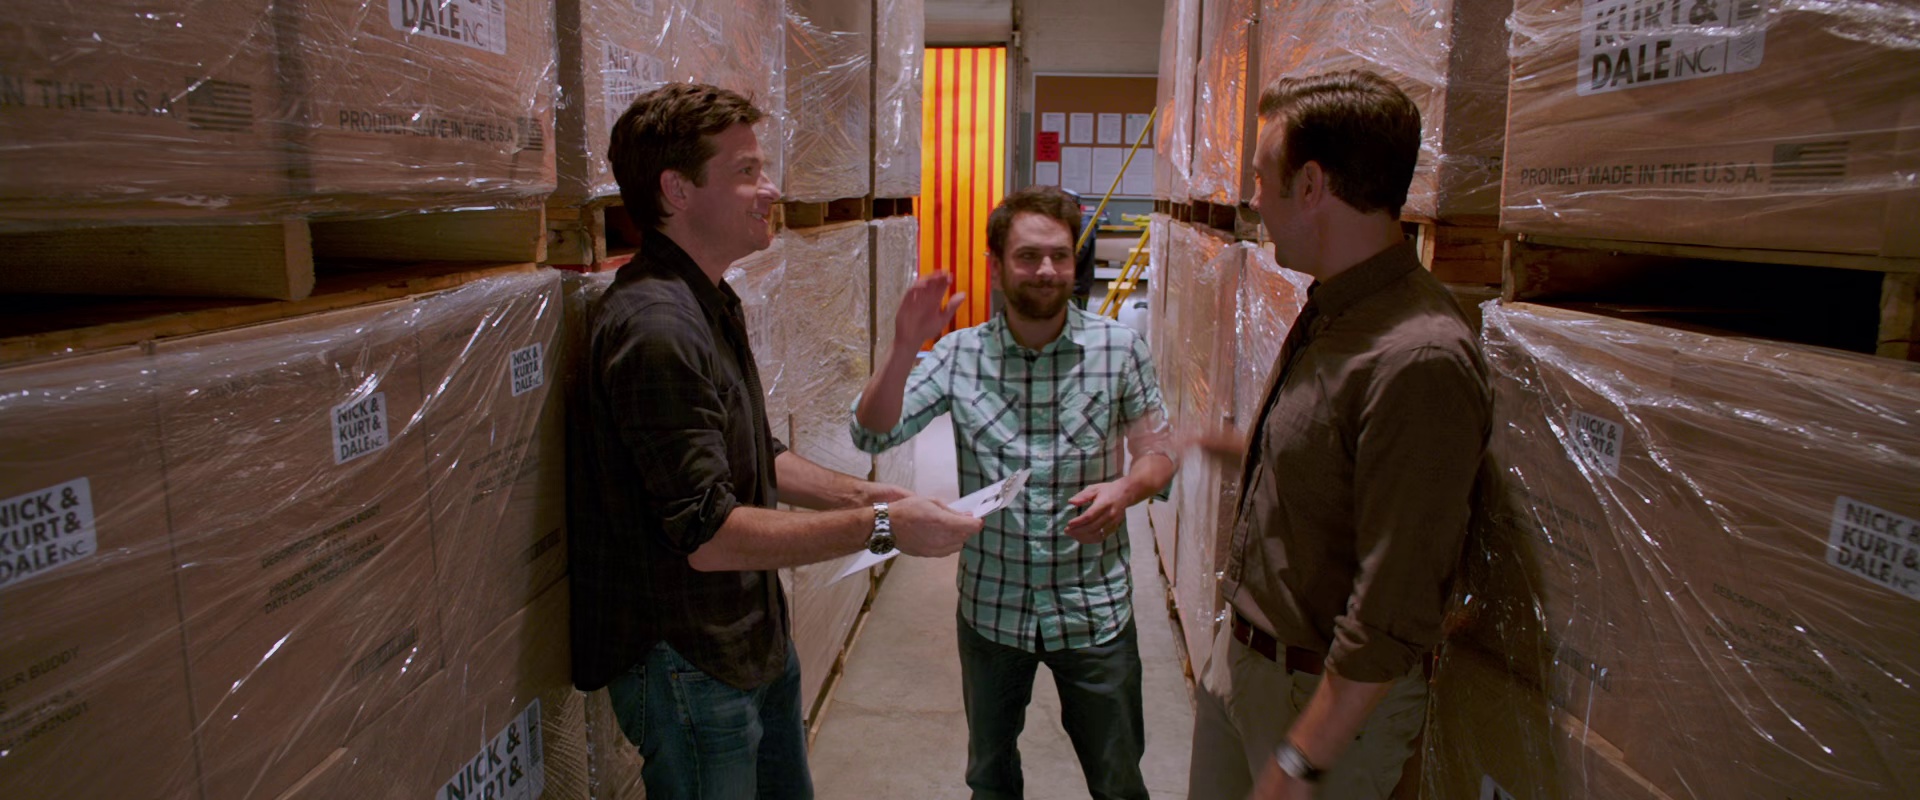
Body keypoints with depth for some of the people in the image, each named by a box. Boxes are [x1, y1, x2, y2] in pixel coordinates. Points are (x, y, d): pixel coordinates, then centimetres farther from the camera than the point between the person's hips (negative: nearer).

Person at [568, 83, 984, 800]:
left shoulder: (713, 304, 8)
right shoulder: (655, 328, -26)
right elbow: (709, 535, -29)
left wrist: (856, 493, 2)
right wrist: (880, 528, -26)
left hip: (754, 639, 10)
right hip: (689, 664, -9)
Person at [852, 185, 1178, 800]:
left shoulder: (1119, 349, -8)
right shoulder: (959, 354, -7)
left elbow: (1157, 454, -1)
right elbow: (872, 435, -12)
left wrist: (1125, 488, -23)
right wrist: (904, 348, -27)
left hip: (1093, 610, -1)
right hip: (991, 607, 1)